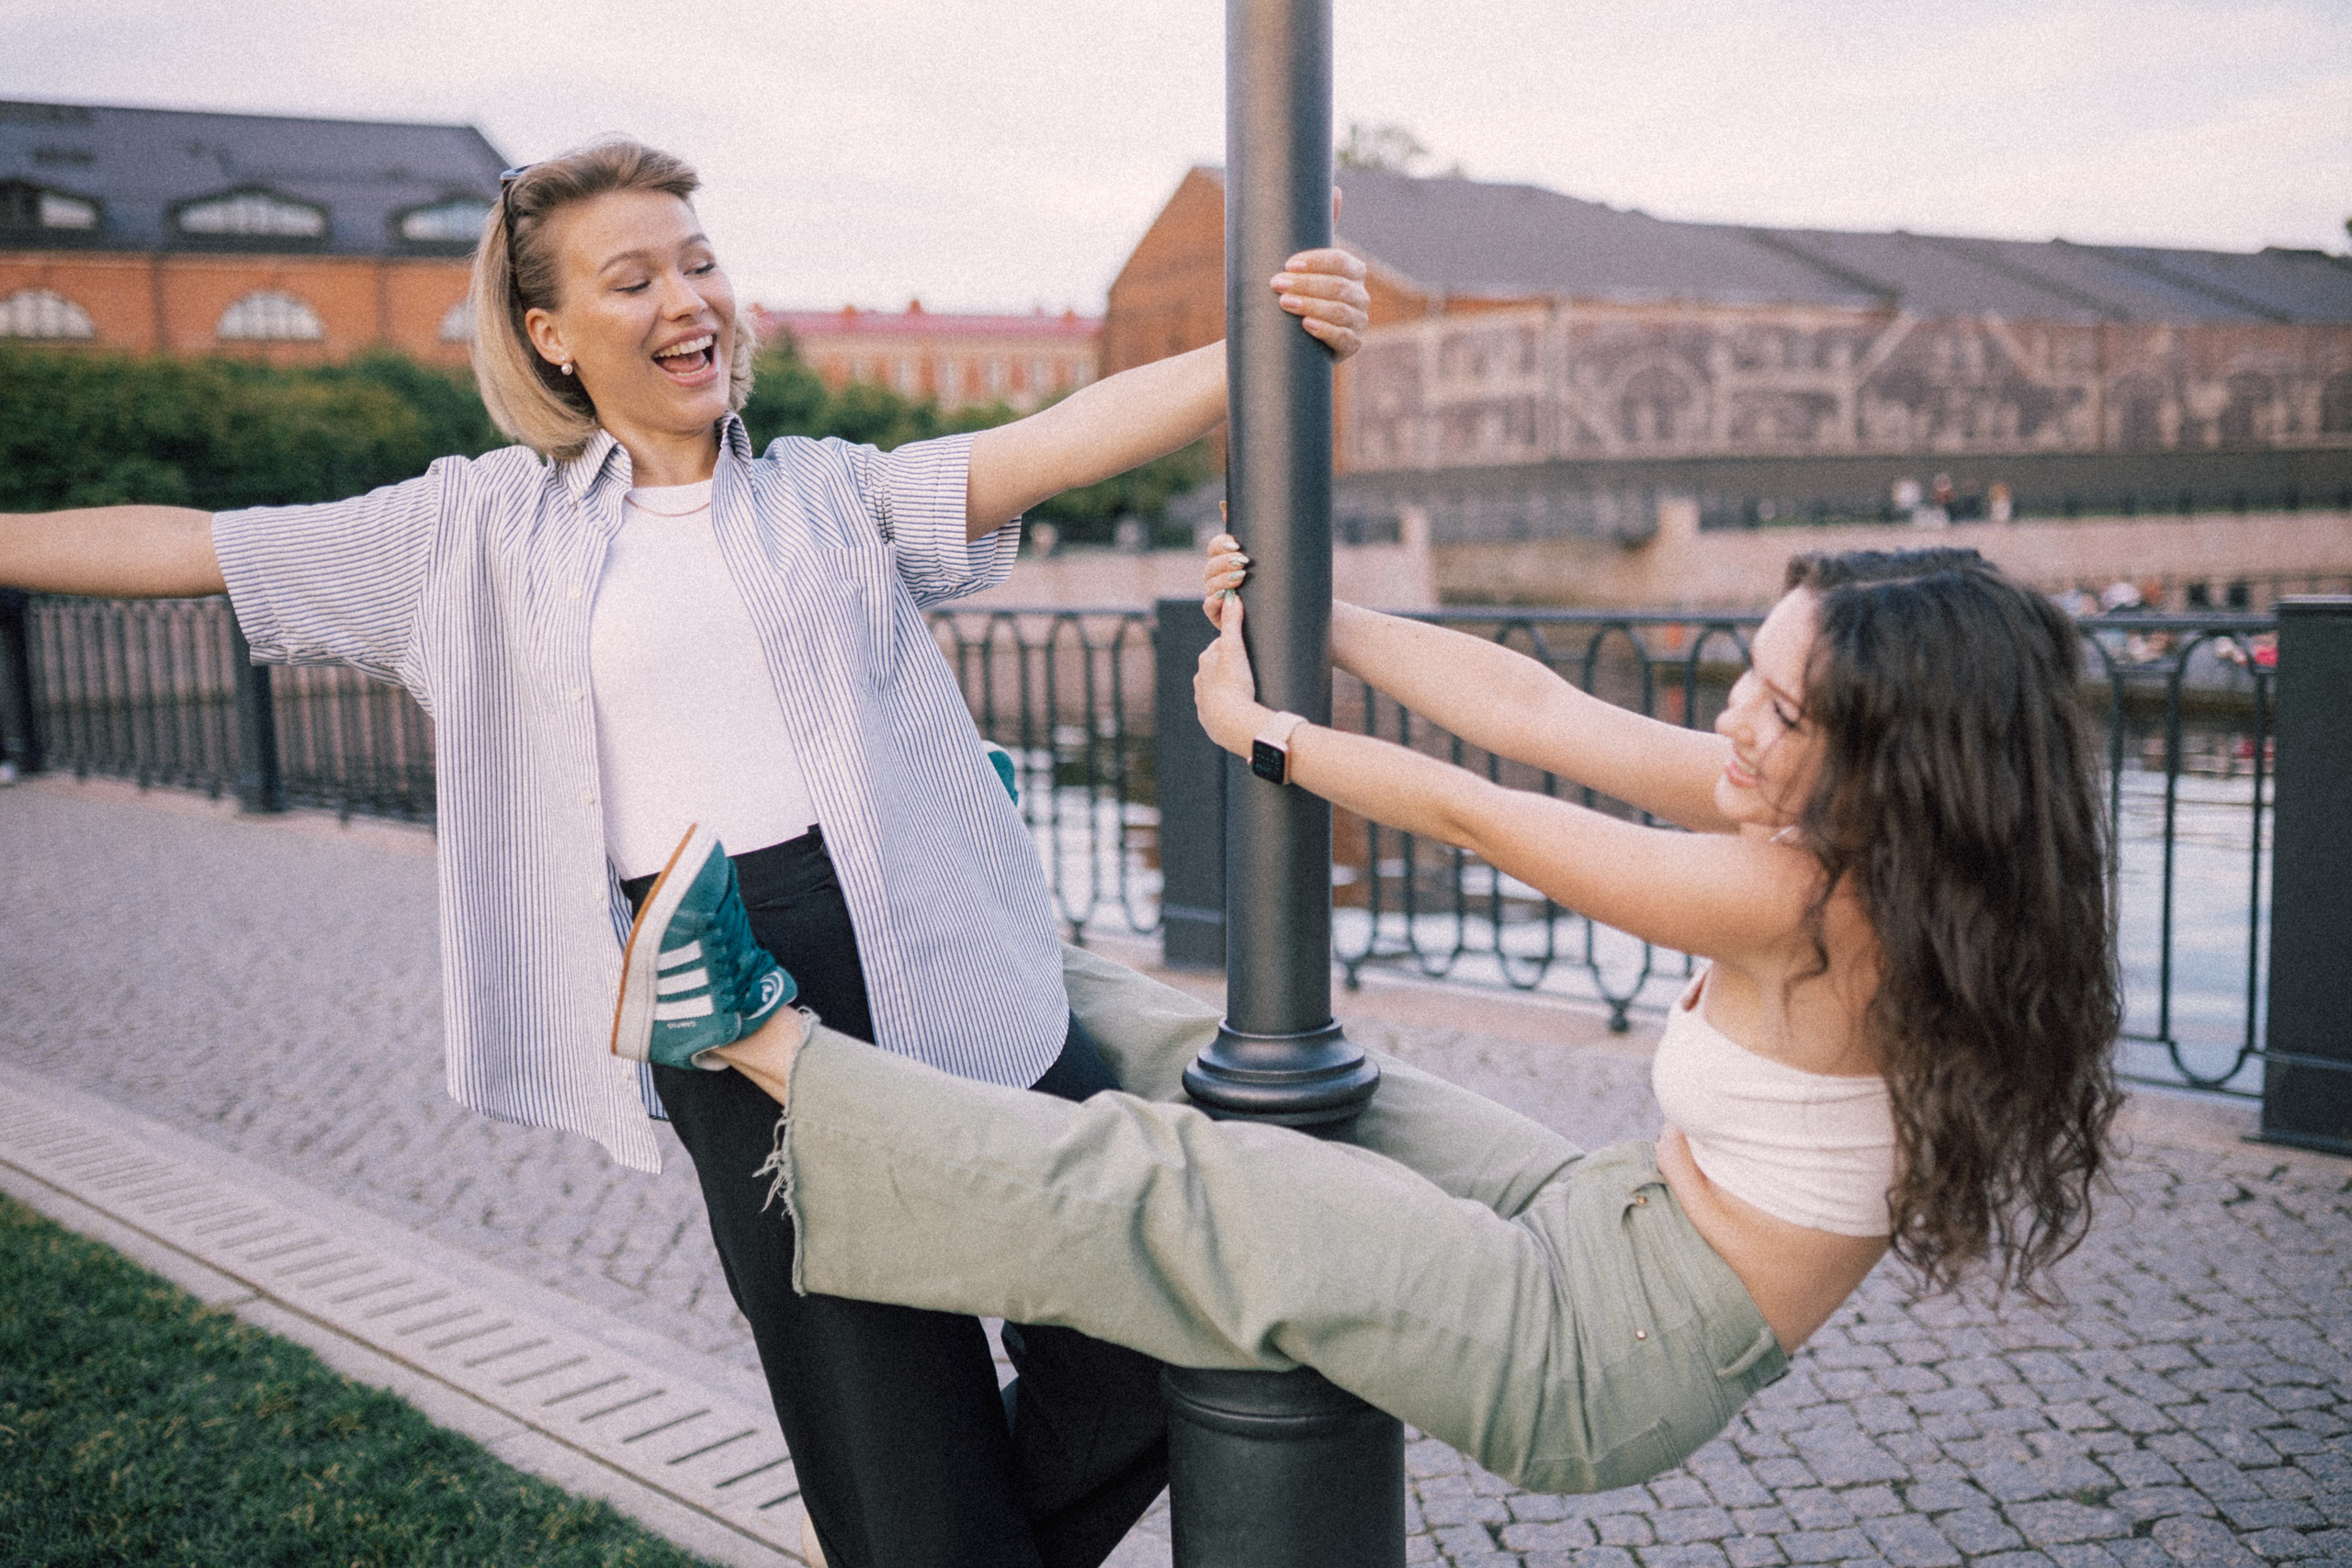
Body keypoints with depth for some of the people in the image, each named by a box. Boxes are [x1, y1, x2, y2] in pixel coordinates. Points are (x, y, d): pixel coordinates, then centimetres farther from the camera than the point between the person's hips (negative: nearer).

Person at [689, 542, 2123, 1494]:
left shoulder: (1811, 900, -29)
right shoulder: (1830, 811, -4)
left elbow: (1472, 814, -19)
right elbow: (1537, 711, -2)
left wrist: (1255, 730, -6)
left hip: (1612, 1361, -8)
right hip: (1617, 1231, 8)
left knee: (1161, 1187, -9)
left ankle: (766, 1042, 0)